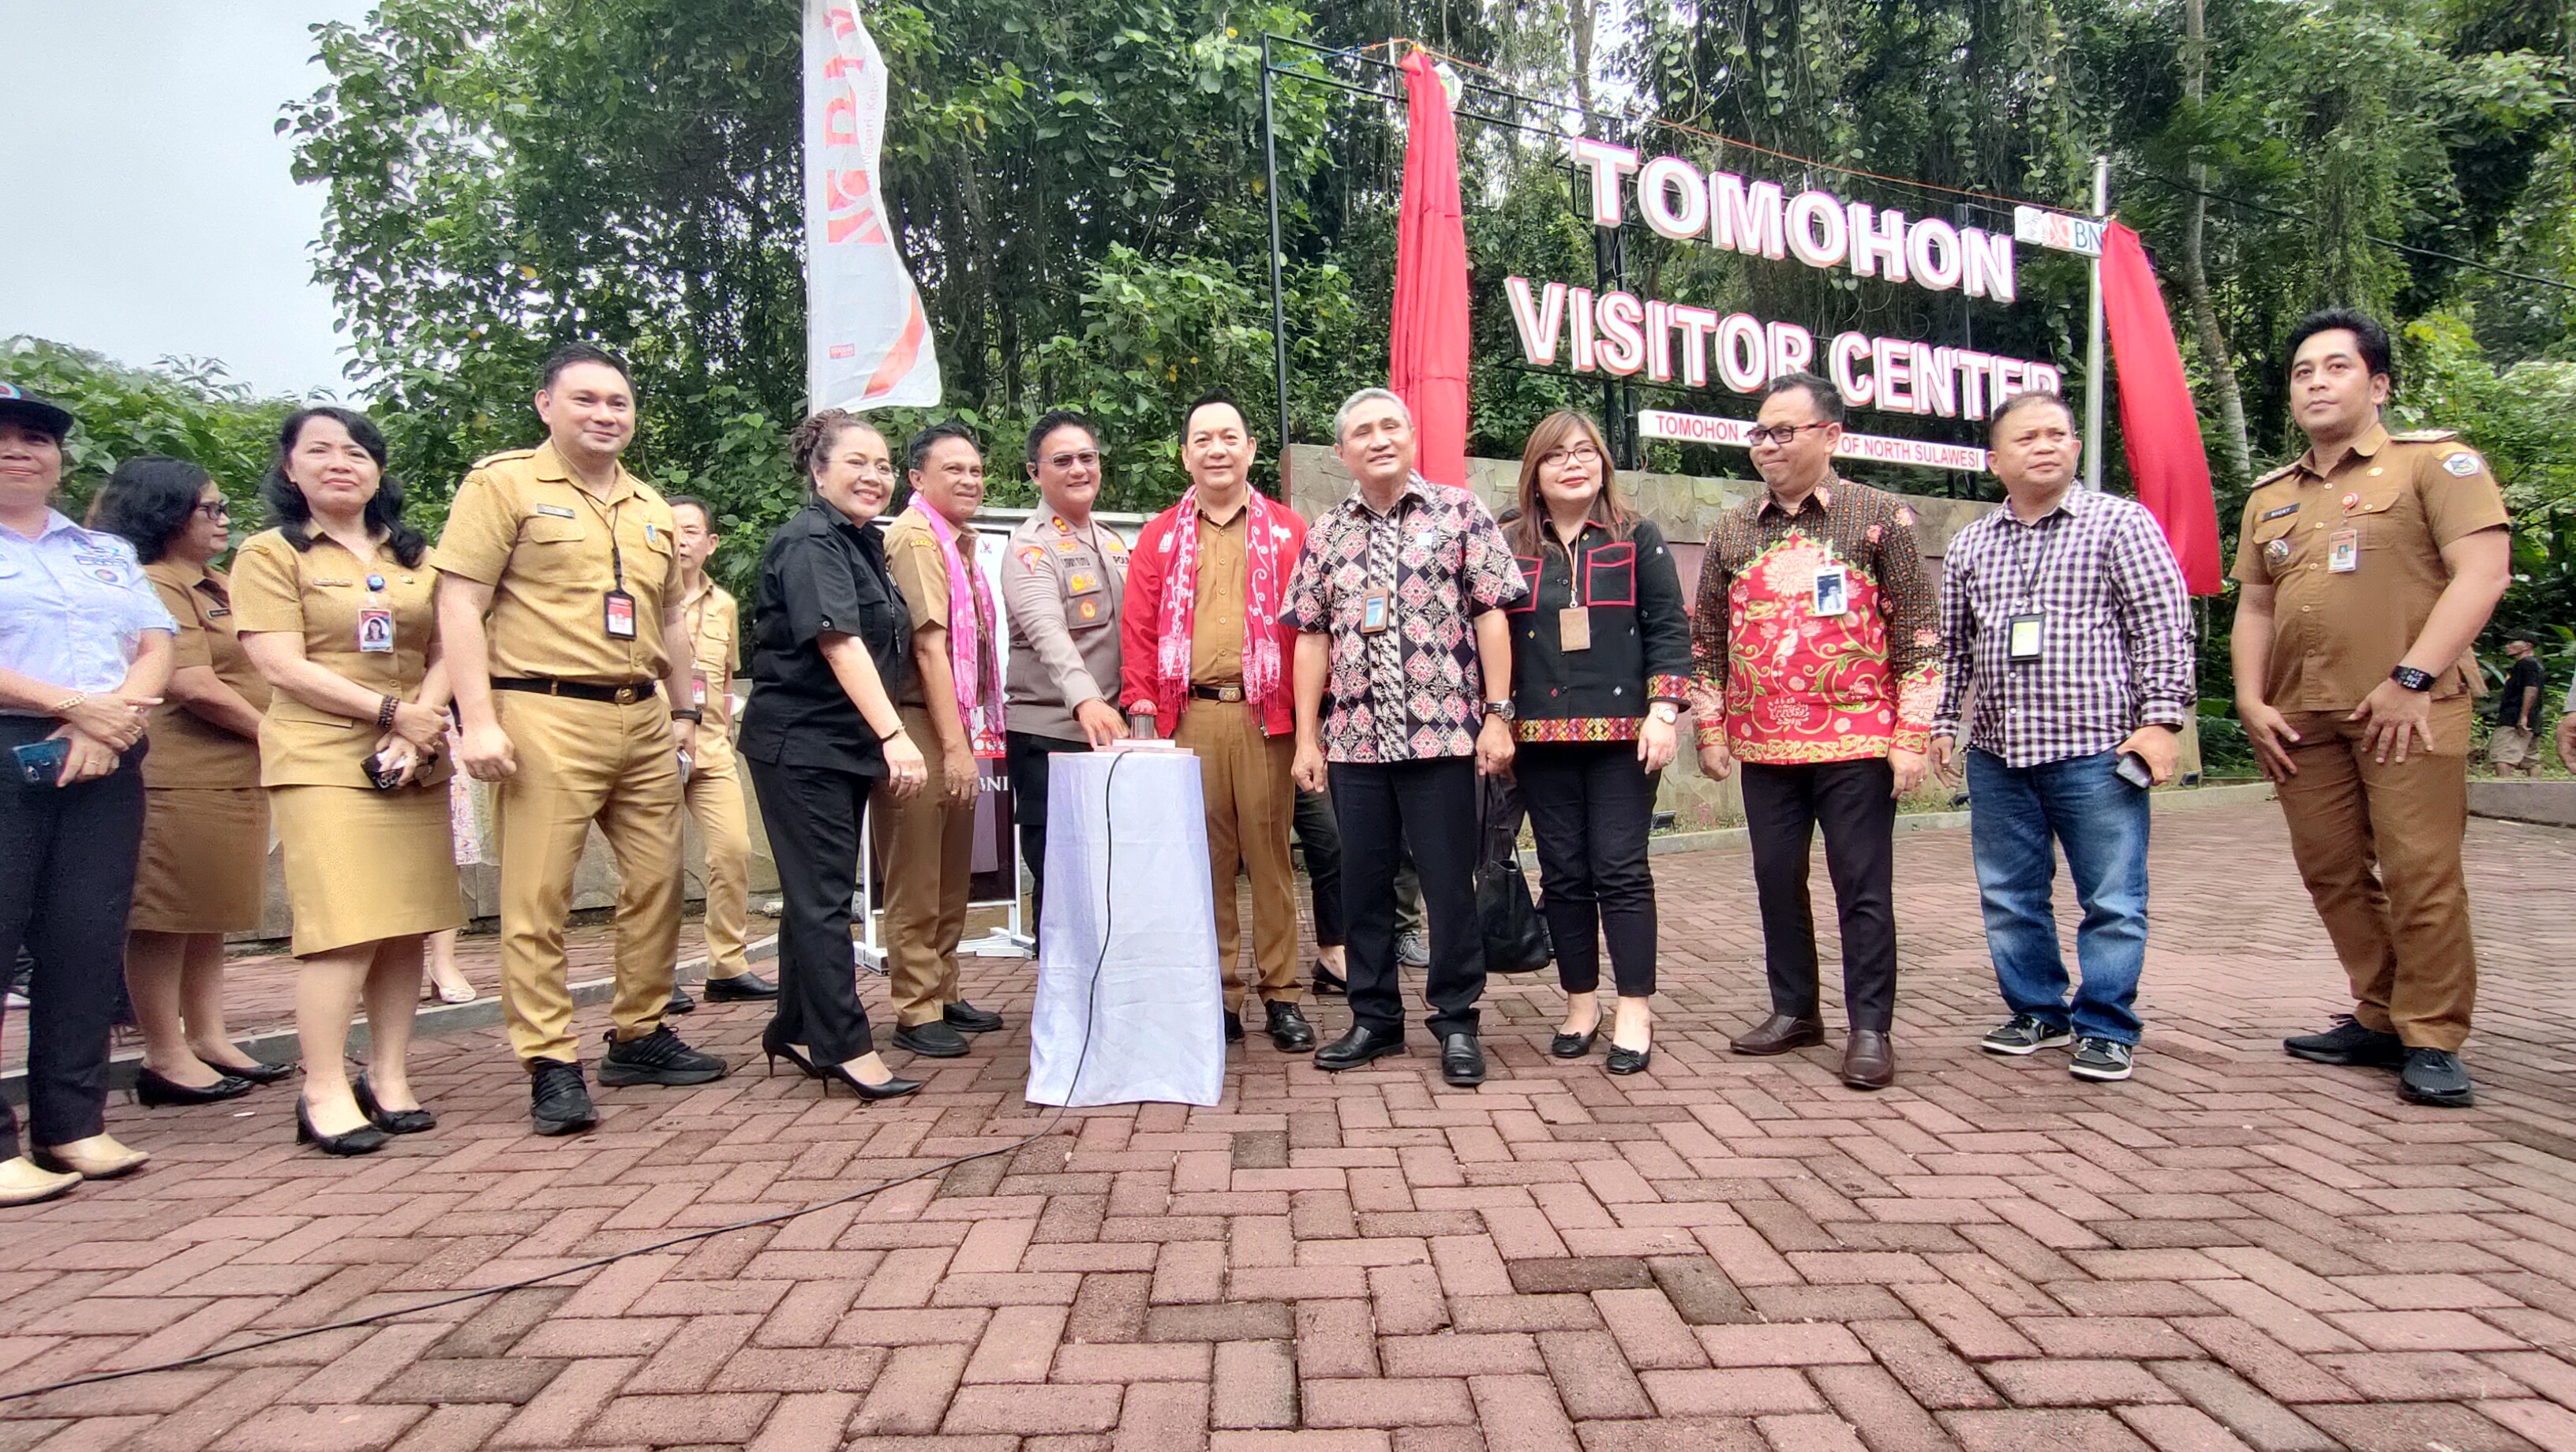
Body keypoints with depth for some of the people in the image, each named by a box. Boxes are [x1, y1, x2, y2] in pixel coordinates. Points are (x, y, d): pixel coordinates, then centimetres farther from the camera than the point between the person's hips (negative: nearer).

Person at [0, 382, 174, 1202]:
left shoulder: (108, 552, 19)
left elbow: (156, 647, 10)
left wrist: (117, 715, -9)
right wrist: (73, 706, -13)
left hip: (106, 765, 5)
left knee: (88, 943, 4)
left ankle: (72, 1123, 12)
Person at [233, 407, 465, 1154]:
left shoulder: (416, 557, 16)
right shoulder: (269, 554, 2)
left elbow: (443, 654, 10)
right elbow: (284, 669, -7)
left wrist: (414, 736, -6)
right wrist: (392, 711, -11)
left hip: (415, 763, 5)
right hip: (323, 761, -4)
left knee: (407, 923, 3)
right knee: (345, 926, -12)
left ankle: (388, 1078, 11)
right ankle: (324, 1093, -4)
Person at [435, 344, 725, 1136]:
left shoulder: (649, 504, 19)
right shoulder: (504, 482, -1)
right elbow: (459, 603, -7)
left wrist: (683, 711, 21)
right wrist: (478, 720, -15)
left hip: (642, 720, 7)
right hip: (546, 715, -6)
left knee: (658, 880, 10)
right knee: (539, 897, -4)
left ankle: (639, 1034, 25)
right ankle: (551, 1065, 5)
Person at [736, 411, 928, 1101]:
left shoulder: (862, 544, 15)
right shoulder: (809, 542, -13)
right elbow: (839, 642, -25)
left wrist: (881, 743, 20)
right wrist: (894, 735, -33)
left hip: (847, 742, 9)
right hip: (800, 741, -9)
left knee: (820, 888, 13)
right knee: (823, 894, -6)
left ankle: (794, 1031, 24)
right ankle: (844, 1046, -2)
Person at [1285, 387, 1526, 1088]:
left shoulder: (1459, 512, 2)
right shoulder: (1324, 534, 11)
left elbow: (1491, 615, -1)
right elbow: (1312, 637, 11)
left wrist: (1497, 714, -7)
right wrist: (1306, 737, 6)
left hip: (1441, 734, -3)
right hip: (1354, 739, 4)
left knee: (1449, 883, 2)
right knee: (1363, 882, 10)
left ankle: (1457, 1022, 16)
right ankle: (1375, 1018, 23)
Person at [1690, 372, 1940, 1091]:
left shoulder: (1880, 517, 0)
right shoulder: (1733, 531, 10)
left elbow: (1917, 632, -2)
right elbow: (1706, 638, 14)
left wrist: (1912, 735, -8)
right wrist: (1710, 729, 9)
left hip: (1856, 742, -4)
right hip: (1763, 747, 4)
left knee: (1863, 888, 1)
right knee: (1777, 881, 11)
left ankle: (1871, 1029, 10)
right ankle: (1794, 1010, 26)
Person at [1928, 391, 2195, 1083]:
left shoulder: (2122, 523, 0)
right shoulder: (1969, 546, 12)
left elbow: (2164, 627, -4)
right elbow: (1953, 645, 18)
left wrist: (2162, 717, -10)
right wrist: (1945, 721, 14)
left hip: (2096, 750, -4)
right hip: (1996, 755, 4)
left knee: (2112, 901, 1)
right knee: (2010, 897, 11)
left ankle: (2106, 1027, 14)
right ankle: (2037, 1010, 26)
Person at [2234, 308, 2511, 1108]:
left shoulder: (2434, 461, 1)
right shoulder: (2269, 497, 18)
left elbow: (2482, 572, -9)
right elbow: (2255, 607, 20)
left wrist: (2411, 679, -17)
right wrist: (2250, 700, 7)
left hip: (2408, 708, -5)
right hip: (2303, 717, 6)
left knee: (2420, 871, -8)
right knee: (2332, 872, 8)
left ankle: (2433, 1040, 2)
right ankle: (2379, 1020, 20)